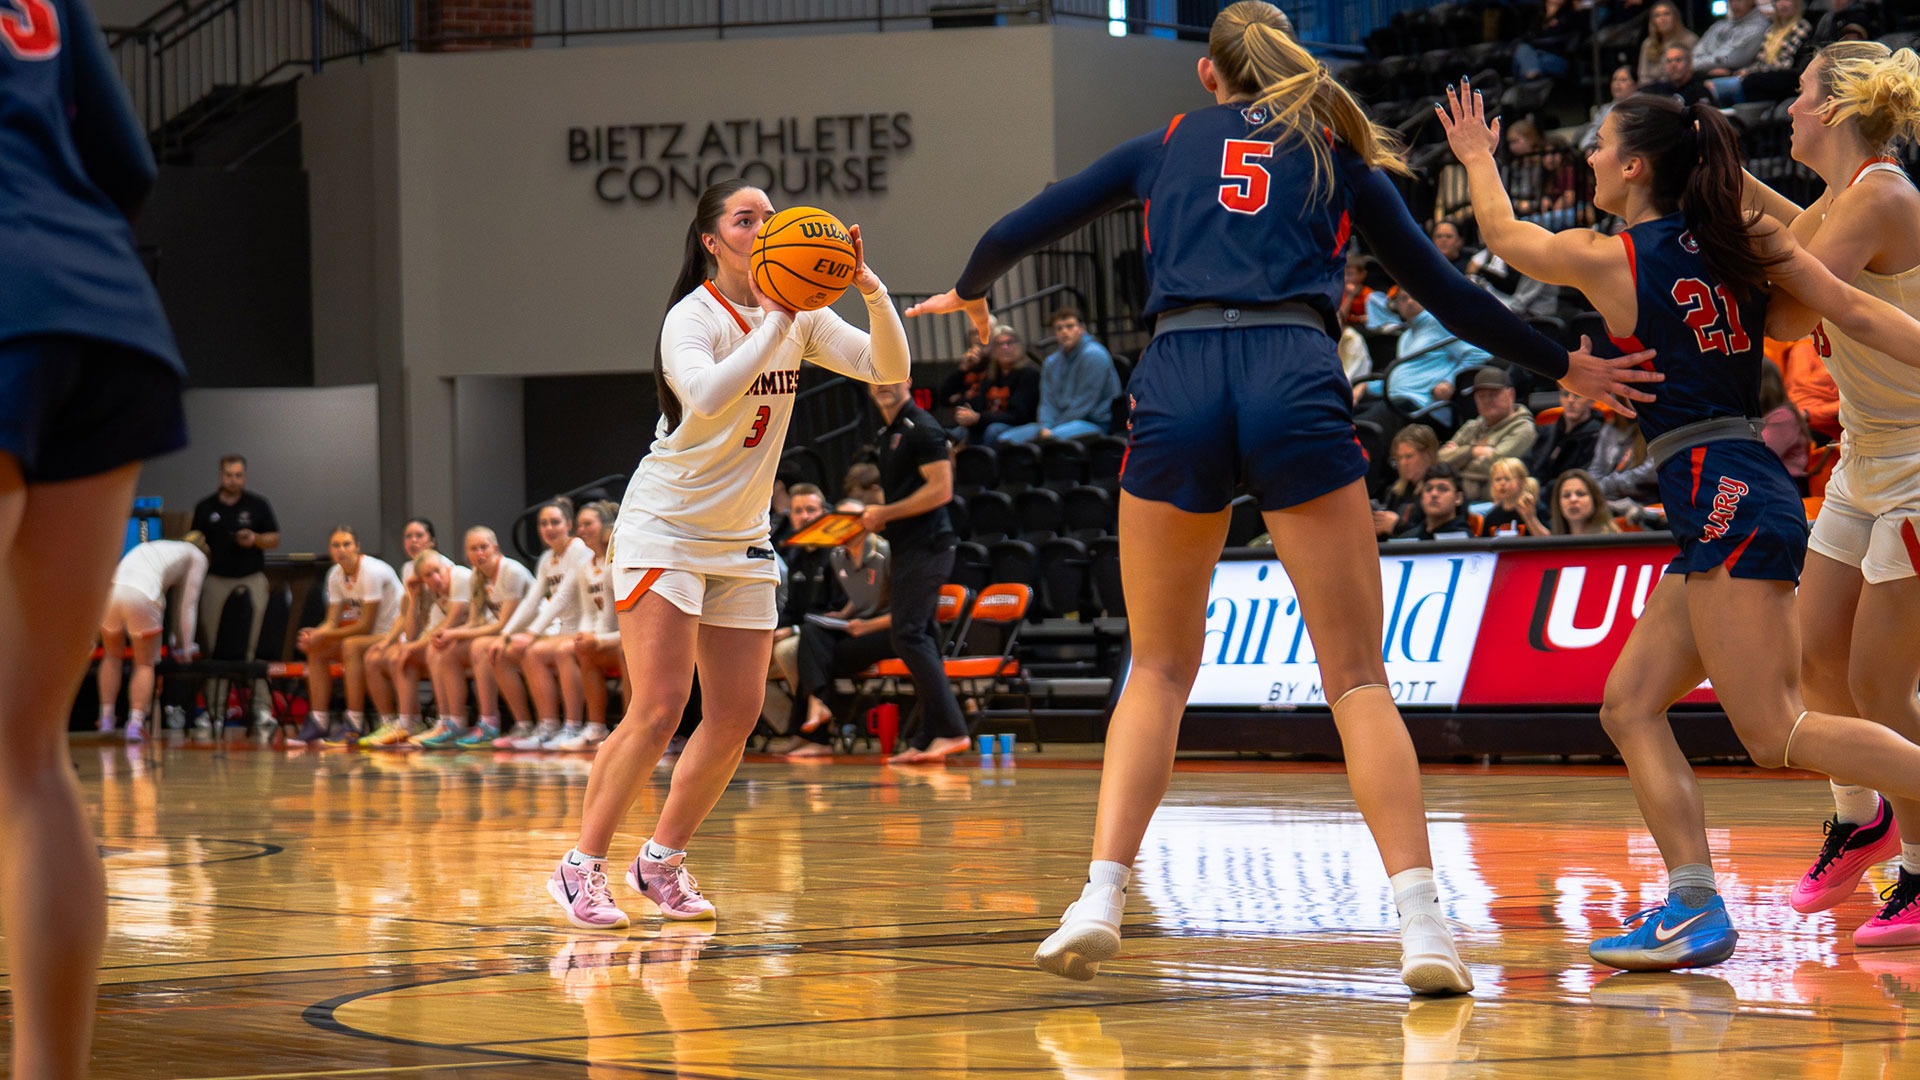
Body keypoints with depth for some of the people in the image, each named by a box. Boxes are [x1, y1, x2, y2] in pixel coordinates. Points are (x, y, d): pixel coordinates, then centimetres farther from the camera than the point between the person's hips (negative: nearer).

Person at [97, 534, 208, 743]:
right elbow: (187, 604, 16)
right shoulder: (197, 556, 23)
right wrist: (186, 647, 19)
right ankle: (135, 723, -2)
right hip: (141, 597, -5)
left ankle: (106, 719, 21)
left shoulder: (154, 548, 38)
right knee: (144, 664, 12)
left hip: (109, 590, 5)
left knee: (112, 656, 26)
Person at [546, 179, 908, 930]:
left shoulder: (800, 317, 1)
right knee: (658, 711, -15)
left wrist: (870, 289, -23)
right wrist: (777, 319, -37)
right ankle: (581, 868, -7)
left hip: (742, 540, 7)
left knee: (736, 718, 2)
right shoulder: (692, 319, -16)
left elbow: (888, 369, -8)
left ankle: (661, 860, 16)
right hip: (665, 530, -7)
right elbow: (708, 397, -37)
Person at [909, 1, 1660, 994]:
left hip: (1176, 385, 1)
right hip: (1297, 385, -1)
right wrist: (1564, 365, 35)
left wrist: (969, 292, 49)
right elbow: (1444, 292, 25)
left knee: (1159, 668, 15)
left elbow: (1020, 230, 28)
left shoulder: (1167, 143, 24)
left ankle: (1101, 897, -1)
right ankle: (1420, 920, -13)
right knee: (1357, 676, 1)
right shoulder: (1336, 151, 22)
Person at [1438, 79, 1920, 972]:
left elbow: (1502, 235, 18)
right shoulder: (1748, 246, 12)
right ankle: (1694, 907, 1)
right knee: (1630, 706, 9)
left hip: (1724, 497, -8)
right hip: (1732, 505, 8)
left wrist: (1477, 157, 36)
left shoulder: (1604, 260, -2)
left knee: (1775, 732, -14)